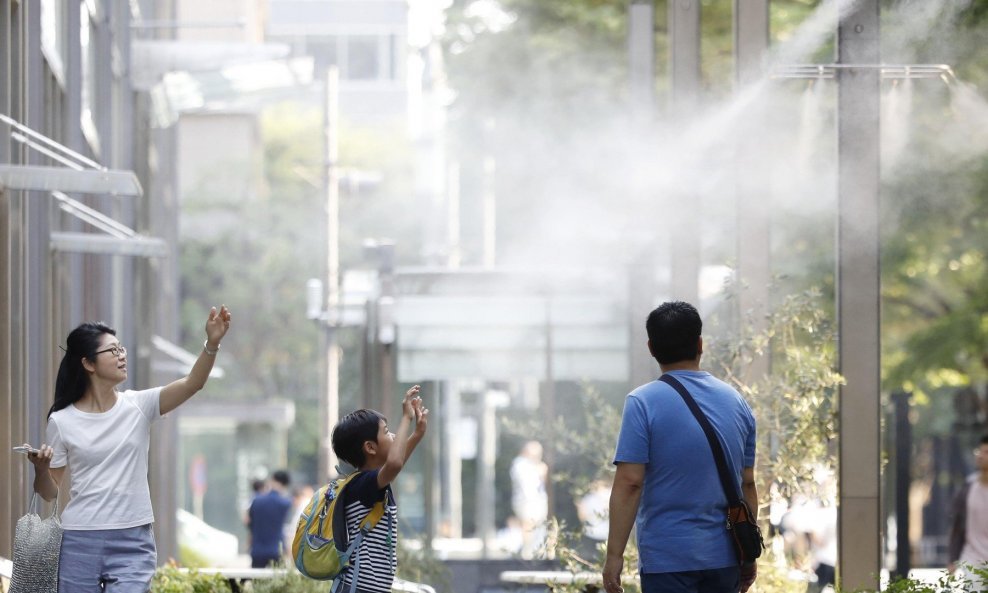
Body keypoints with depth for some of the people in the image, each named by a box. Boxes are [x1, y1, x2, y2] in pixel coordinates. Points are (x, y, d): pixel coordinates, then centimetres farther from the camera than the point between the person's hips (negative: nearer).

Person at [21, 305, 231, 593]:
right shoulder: (62, 421, 0)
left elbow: (191, 384, -13)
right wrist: (41, 469, -16)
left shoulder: (138, 406, 2)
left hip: (133, 541, 0)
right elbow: (50, 492, 7)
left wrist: (212, 344, -29)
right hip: (79, 540, 0)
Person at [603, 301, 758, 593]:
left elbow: (629, 482, -15)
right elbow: (747, 484, 11)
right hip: (723, 557, 5)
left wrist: (614, 554, -11)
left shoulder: (643, 402, -9)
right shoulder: (736, 401, 7)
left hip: (666, 558, -5)